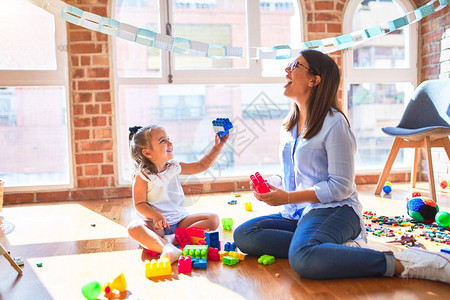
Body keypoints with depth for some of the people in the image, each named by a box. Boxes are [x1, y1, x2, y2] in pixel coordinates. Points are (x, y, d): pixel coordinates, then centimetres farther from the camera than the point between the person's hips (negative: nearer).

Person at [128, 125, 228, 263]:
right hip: (156, 224, -5)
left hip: (179, 220, 5)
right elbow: (140, 204, -10)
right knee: (134, 227, -35)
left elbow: (201, 165, 13)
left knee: (213, 219, -13)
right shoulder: (142, 176, -7)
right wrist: (156, 216, -29)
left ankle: (172, 238, -27)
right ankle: (167, 248, -54)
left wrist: (218, 147, 6)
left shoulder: (174, 167, 7)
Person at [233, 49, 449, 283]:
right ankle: (341, 250, -16)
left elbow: (340, 186, -14)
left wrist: (288, 197, -17)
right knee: (243, 235, -11)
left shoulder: (333, 123, -12)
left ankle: (400, 264, -21)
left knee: (303, 258, -37)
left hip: (334, 210, -9)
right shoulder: (289, 124, 14)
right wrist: (270, 186, -1)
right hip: (298, 213, 9)